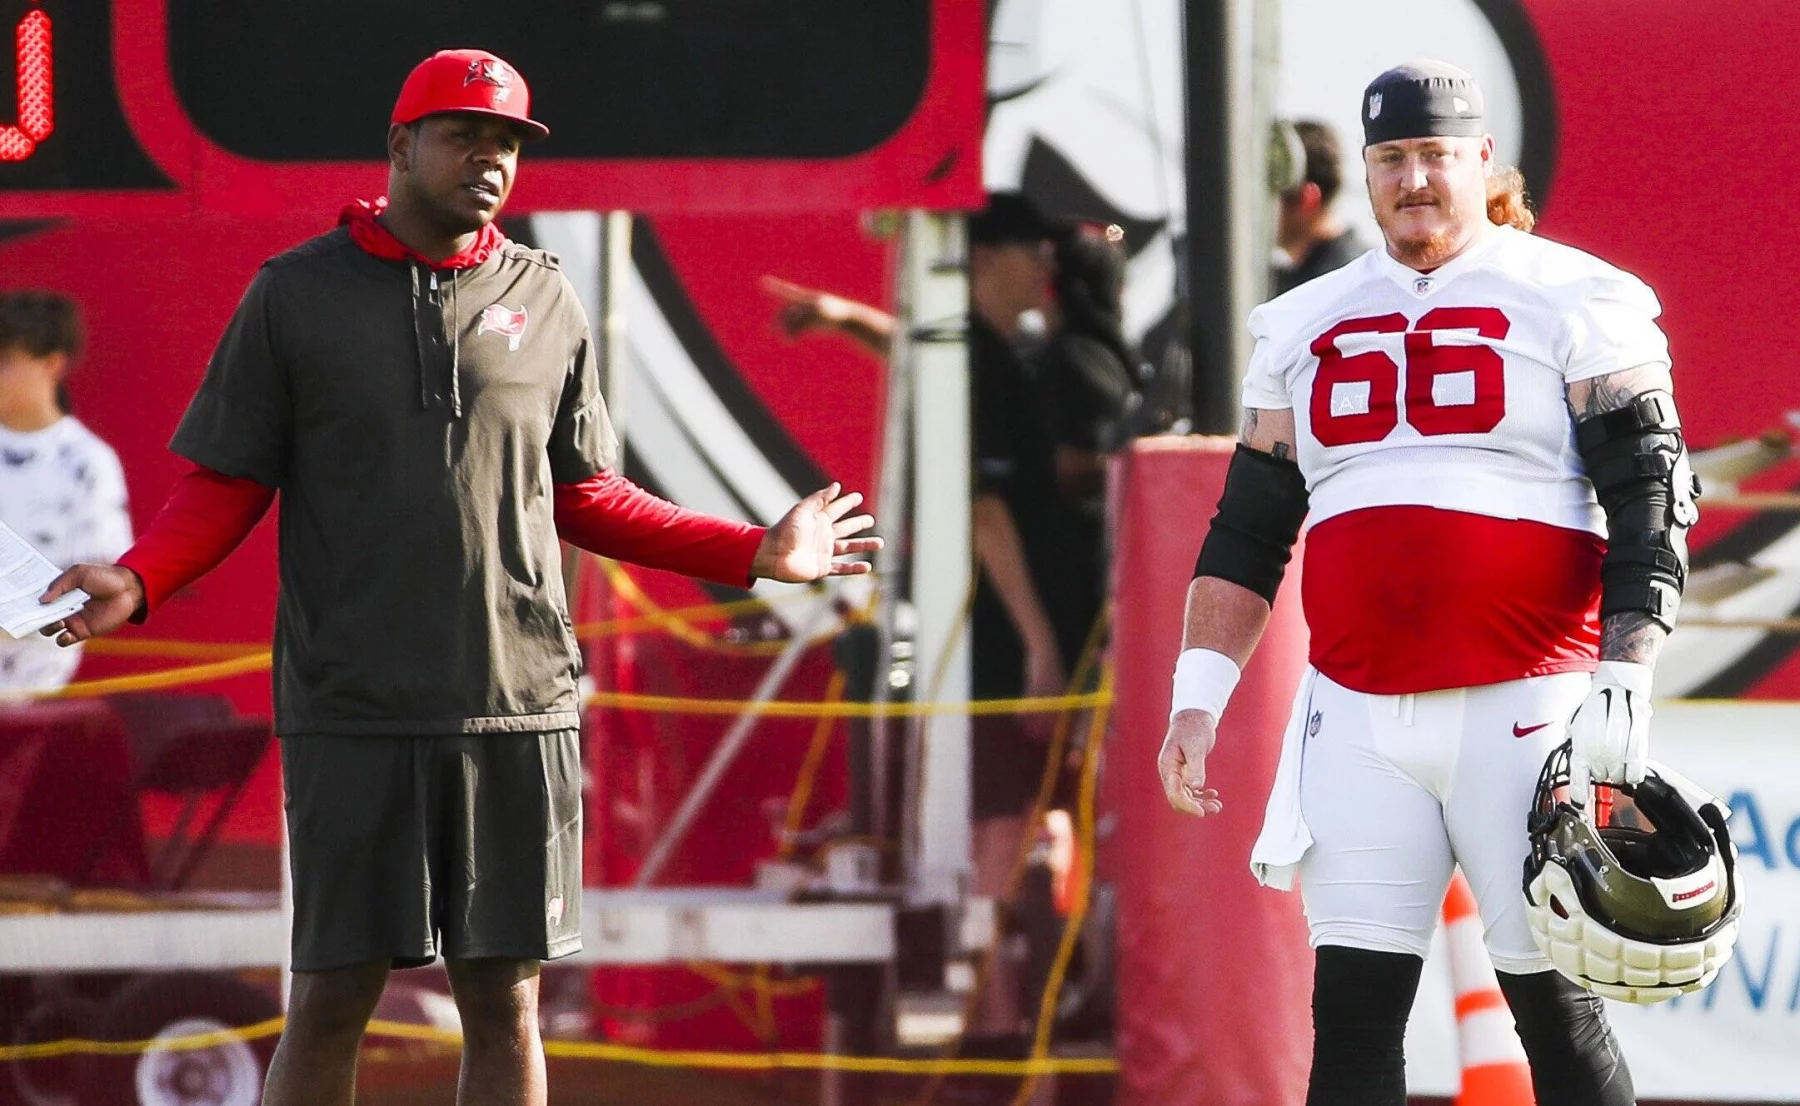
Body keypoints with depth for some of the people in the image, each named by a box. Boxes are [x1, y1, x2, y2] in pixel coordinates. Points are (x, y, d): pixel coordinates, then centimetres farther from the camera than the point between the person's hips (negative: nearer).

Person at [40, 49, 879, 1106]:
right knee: (335, 995, -2)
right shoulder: (297, 294, 4)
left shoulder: (544, 299, 11)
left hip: (520, 703, 2)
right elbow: (225, 489, 4)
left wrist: (753, 552, 13)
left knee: (504, 998, 3)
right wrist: (136, 581, -14)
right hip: (353, 707, -2)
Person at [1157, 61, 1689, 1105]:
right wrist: (1198, 696, 7)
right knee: (1353, 1011, -1)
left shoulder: (1576, 304, 2)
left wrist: (1622, 677, -14)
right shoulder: (1303, 326, 15)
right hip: (1358, 717, 4)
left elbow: (1648, 500, -4)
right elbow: (1247, 531, 18)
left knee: (1556, 1003, -4)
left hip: (1521, 707, -4)